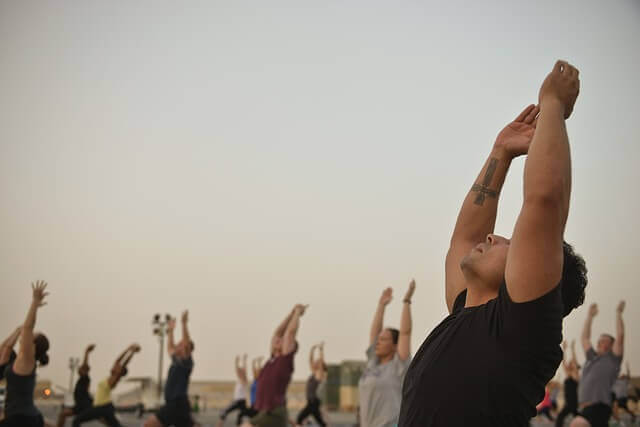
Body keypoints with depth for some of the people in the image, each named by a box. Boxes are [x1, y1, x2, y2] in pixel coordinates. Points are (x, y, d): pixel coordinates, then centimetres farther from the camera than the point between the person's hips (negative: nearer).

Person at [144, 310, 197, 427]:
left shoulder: (186, 362, -8)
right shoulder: (176, 360, 16)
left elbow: (187, 344, -24)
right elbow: (170, 348, 34)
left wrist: (184, 323, -25)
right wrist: (170, 331, 36)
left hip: (178, 404, -10)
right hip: (174, 404, 10)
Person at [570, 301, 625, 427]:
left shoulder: (613, 358, 4)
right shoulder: (592, 357, 21)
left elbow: (620, 336, -4)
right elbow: (585, 337, 28)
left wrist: (618, 313, 4)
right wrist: (590, 316, 31)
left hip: (600, 407, -8)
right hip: (585, 407, 8)